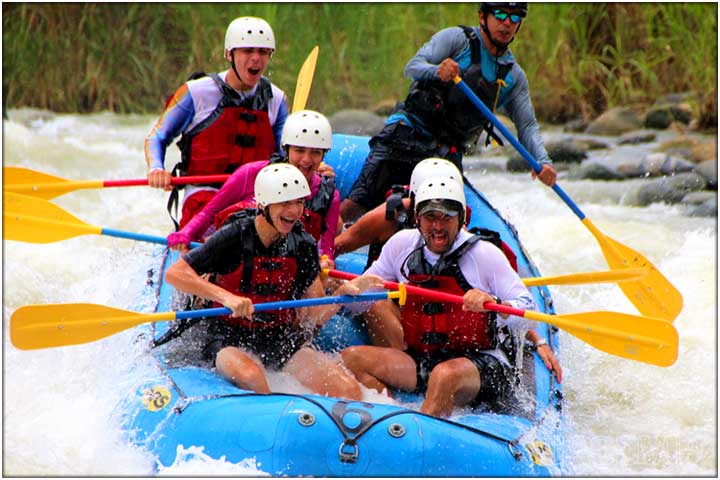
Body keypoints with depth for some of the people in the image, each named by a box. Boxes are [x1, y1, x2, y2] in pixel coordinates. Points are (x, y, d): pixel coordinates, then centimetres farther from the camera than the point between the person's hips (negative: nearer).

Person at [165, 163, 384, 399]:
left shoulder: (303, 245, 2)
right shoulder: (235, 236, -12)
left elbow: (315, 315, 1)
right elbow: (174, 273, -16)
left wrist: (344, 292, -19)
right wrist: (225, 297, -27)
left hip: (281, 337, 3)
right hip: (230, 337, -3)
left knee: (350, 392, -18)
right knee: (250, 377, -39)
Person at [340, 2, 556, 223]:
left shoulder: (514, 76, 13)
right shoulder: (457, 38, -1)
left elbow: (527, 125, 12)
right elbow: (413, 66, -13)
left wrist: (542, 161, -7)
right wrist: (436, 71, -36)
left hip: (447, 154, 4)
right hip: (408, 135, -4)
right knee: (353, 208, -15)